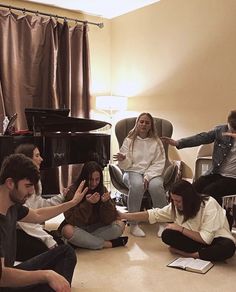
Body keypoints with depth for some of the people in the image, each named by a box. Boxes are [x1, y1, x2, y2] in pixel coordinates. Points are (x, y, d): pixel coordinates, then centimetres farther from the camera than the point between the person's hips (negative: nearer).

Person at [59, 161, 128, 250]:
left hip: (96, 228, 3)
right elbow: (72, 220, -21)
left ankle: (84, 240, -19)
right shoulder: (72, 191, -15)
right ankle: (108, 244, -21)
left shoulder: (102, 189, -6)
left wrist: (106, 202, -29)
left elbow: (109, 220, -11)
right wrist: (87, 204, -34)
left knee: (120, 225, -17)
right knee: (68, 231, -35)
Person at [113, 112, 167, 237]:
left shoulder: (156, 142, 6)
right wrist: (123, 159, -24)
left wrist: (148, 177, -15)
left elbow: (159, 164, 0)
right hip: (133, 171, -1)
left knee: (156, 185, -33)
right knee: (137, 185, -35)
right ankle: (133, 224, -26)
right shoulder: (129, 140, 5)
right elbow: (126, 165, 0)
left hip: (152, 173, 1)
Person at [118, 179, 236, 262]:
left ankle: (190, 254, -23)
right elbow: (153, 214, -7)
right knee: (167, 234, -23)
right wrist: (124, 215, -10)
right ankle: (204, 253, -20)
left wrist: (180, 228, -25)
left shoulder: (209, 205, -26)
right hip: (196, 238, 4)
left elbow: (206, 238, -28)